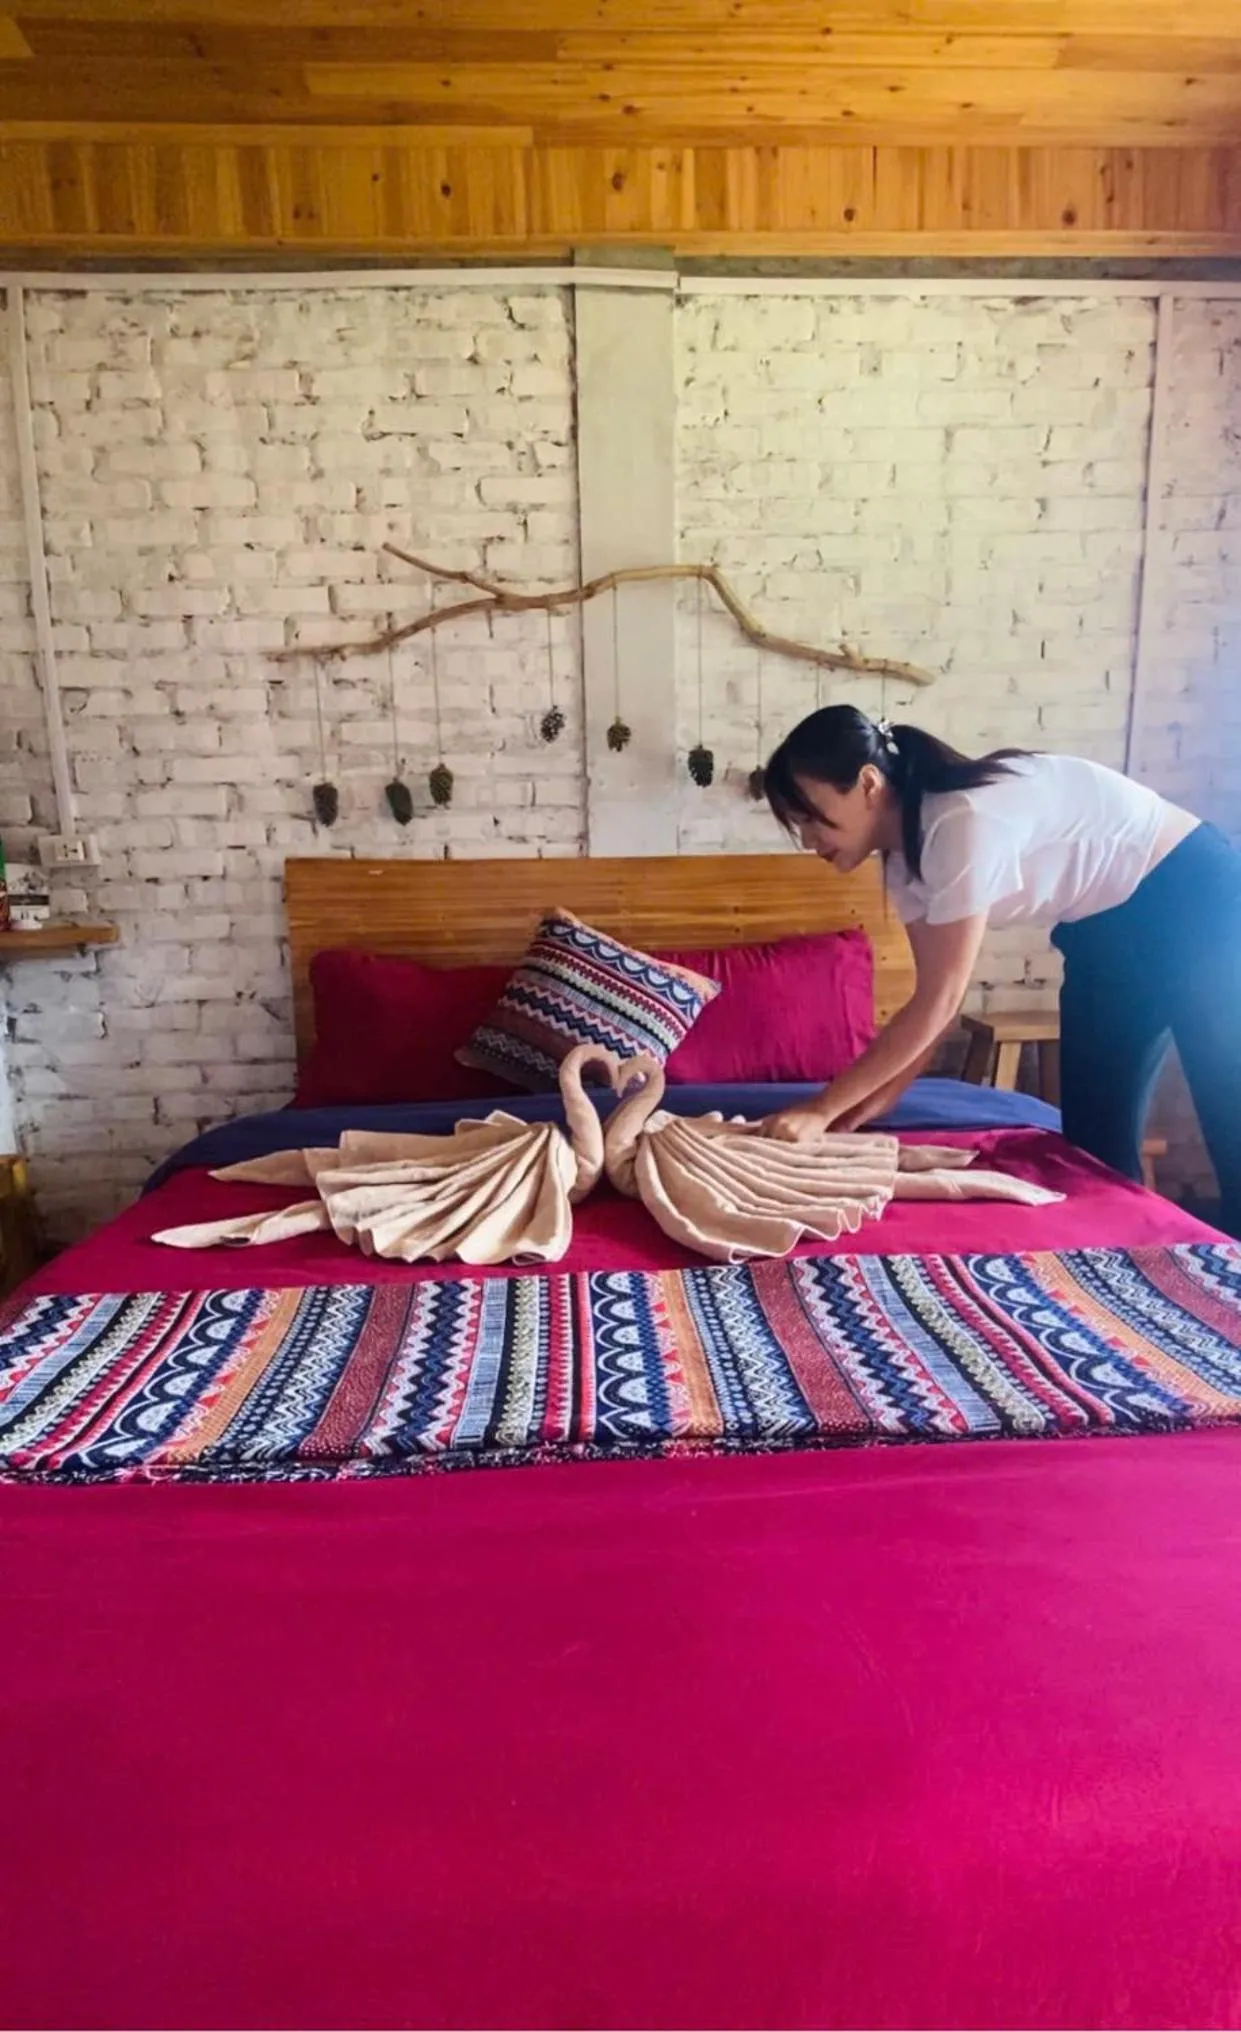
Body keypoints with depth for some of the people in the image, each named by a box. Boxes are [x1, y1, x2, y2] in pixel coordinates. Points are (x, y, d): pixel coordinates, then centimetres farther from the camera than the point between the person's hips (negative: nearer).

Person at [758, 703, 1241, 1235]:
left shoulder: (965, 822, -32)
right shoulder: (904, 856, -5)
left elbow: (939, 1004, -30)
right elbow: (933, 1000, -1)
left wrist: (821, 1109, -27)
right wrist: (879, 1097, -9)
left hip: (1193, 901, -8)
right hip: (1109, 929, 8)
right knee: (1094, 1131, 8)